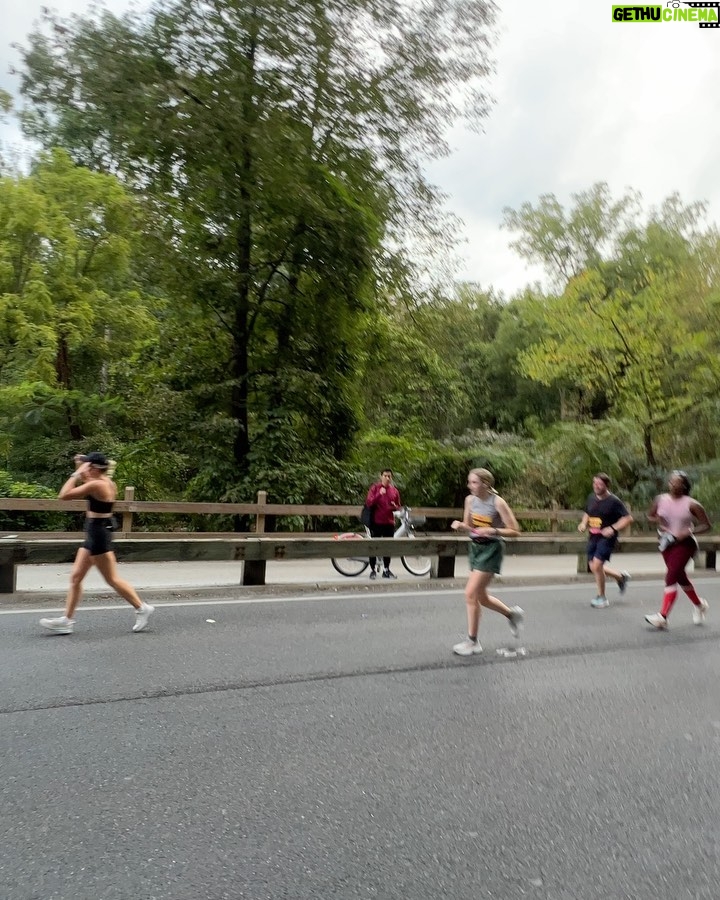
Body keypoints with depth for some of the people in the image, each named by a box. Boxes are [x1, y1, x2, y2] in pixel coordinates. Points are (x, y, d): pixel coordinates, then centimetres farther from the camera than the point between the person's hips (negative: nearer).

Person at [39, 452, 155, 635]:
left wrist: (76, 473, -11)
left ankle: (142, 608, 9)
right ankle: (67, 620, 18)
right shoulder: (107, 482, 9)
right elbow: (85, 490, 28)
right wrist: (80, 471, 16)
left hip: (98, 534, -10)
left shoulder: (96, 484, -20)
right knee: (75, 577, 13)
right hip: (96, 534, 10)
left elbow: (64, 495, -19)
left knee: (112, 579, -1)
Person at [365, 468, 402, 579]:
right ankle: (372, 570, 10)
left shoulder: (394, 490, 9)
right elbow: (369, 503, -11)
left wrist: (395, 507, -7)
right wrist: (379, 494, -24)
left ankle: (386, 570, 19)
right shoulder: (375, 488, -2)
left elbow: (398, 506, 16)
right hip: (377, 522, -3)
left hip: (389, 522, 4)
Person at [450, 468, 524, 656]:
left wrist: (493, 531, -27)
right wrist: (460, 525, -11)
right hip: (475, 548, 7)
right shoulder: (470, 499, 1)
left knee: (471, 594, -10)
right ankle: (512, 614, 41)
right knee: (481, 597, 15)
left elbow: (514, 531, -14)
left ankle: (472, 642, 5)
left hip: (491, 550, -7)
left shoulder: (497, 502, -17)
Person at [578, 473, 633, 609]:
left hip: (607, 538, -7)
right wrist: (584, 524, 5)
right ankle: (621, 576, 34)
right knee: (593, 567, 8)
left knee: (597, 564, -16)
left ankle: (601, 598, 3)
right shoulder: (591, 498, 8)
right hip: (593, 537, 7)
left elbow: (628, 518, -11)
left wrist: (613, 528, -21)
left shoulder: (614, 501, -11)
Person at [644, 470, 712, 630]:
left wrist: (689, 531, -20)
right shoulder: (660, 500, 0)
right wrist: (657, 521, -8)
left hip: (685, 544, -5)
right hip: (667, 543, 5)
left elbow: (707, 525, -5)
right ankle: (699, 604, 44)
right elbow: (650, 516, 14)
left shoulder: (691, 504, -10)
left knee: (671, 577, -16)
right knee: (680, 577, 19)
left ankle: (662, 617, -17)